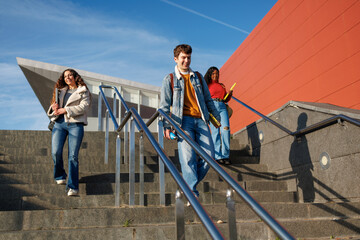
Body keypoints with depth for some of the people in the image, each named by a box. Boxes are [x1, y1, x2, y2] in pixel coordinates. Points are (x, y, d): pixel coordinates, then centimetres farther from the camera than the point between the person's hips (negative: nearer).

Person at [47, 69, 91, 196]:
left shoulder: (83, 91, 11)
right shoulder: (61, 90, 24)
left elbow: (83, 107, -4)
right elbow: (54, 106, 22)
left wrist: (66, 110, -13)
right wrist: (54, 108, -2)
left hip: (75, 124, -3)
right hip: (59, 123, 4)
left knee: (73, 156, -10)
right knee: (56, 152, -8)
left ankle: (73, 187, -10)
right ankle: (60, 176, 19)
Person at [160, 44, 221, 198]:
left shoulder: (198, 77, 20)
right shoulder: (169, 79, 10)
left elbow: (208, 100, 25)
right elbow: (164, 106, 5)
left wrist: (216, 116, 20)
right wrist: (166, 126, -5)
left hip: (200, 120, 4)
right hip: (183, 120, -3)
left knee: (209, 155, -7)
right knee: (188, 155, -16)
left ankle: (190, 184, 9)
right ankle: (191, 191, -13)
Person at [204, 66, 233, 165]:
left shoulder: (222, 85, 25)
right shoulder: (207, 85, 14)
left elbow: (226, 99, 28)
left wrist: (230, 94, 8)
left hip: (222, 107, 3)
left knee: (225, 129, -15)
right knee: (215, 131, -9)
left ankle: (225, 155, -12)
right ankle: (218, 156, -7)